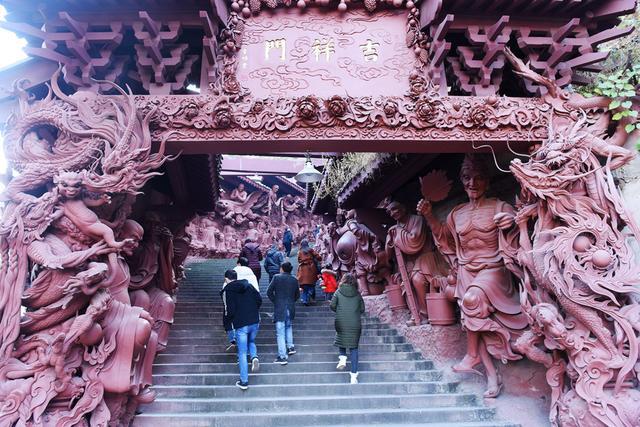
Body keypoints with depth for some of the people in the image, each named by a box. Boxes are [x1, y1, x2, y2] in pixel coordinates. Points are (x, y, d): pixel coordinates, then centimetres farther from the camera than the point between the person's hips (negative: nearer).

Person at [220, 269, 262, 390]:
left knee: (242, 353, 7)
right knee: (251, 342, 30)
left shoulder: (227, 291, -6)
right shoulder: (248, 286, 8)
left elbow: (229, 311, -13)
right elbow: (259, 300, 5)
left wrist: (227, 324, 4)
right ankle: (254, 357, 0)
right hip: (255, 322, 4)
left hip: (241, 325, -4)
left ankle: (244, 381, 12)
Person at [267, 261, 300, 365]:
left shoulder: (276, 277, -6)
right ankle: (290, 347, 30)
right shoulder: (294, 280, 5)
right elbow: (297, 295, 12)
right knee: (288, 327, 29)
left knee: (280, 333, -2)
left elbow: (269, 292, -6)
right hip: (290, 309, 5)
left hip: (279, 309, -4)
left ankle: (283, 357, -2)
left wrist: (275, 301, 7)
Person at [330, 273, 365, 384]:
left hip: (341, 322, 0)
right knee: (354, 347, 5)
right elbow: (362, 309, 5)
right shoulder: (357, 294, 5)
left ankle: (342, 358, 3)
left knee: (341, 339, 26)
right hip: (355, 324, 1)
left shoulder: (338, 292, 2)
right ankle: (354, 375, 1)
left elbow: (332, 305, -2)